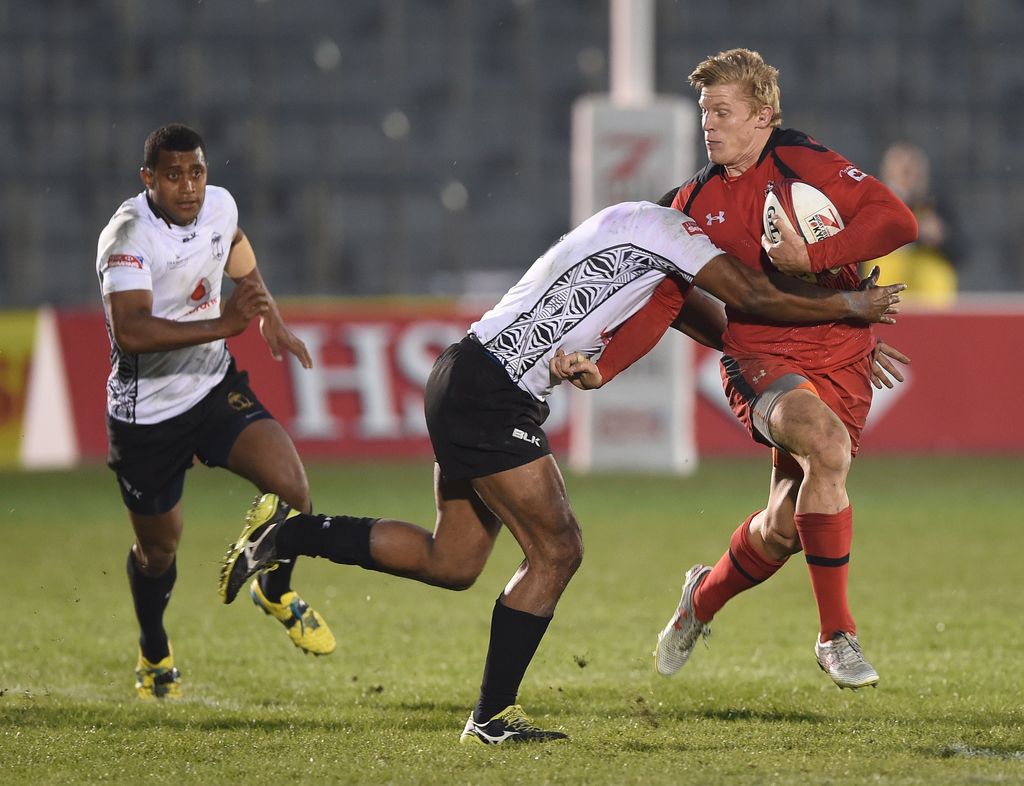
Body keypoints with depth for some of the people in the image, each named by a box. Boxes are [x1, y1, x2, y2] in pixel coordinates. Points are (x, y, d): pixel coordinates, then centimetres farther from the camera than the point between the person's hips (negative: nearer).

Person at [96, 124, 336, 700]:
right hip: (147, 412, -4)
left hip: (215, 389, 4)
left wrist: (271, 318, 15)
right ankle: (154, 653, 41)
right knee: (159, 546, 11)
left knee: (290, 485, -17)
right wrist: (224, 324, -43)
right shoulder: (129, 235, -25)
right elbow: (131, 331, -39)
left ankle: (276, 592, 13)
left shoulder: (219, 206, -5)